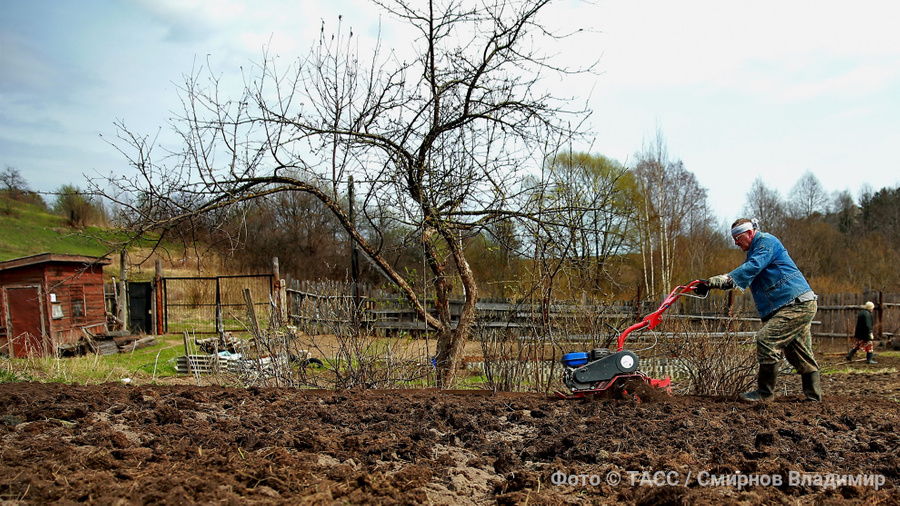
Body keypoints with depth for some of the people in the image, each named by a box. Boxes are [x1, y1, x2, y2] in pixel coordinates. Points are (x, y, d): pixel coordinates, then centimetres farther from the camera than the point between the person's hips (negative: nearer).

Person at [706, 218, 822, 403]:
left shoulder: (767, 241, -7)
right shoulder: (755, 250, 25)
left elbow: (753, 267, -24)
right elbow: (741, 275, 24)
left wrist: (727, 278, -34)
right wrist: (715, 282, 10)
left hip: (797, 303, -11)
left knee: (766, 339, -16)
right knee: (801, 355, 13)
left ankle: (765, 393, -10)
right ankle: (814, 396, 20)